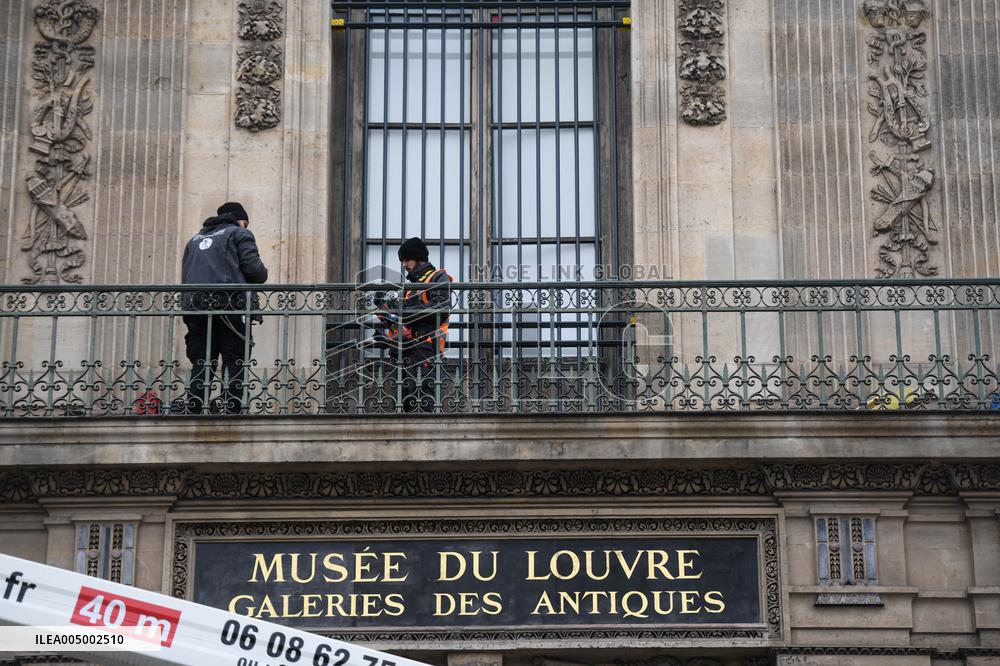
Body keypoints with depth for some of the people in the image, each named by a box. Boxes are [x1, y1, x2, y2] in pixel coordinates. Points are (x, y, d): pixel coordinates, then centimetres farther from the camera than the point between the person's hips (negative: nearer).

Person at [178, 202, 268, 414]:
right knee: (236, 362, -4)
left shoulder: (195, 239, 29)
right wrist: (263, 274, 16)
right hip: (230, 302, -5)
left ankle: (191, 410, -4)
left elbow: (185, 277, 24)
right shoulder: (239, 234, 10)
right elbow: (252, 267, -3)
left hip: (195, 305, 5)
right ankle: (231, 409, -13)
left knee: (201, 364, 5)